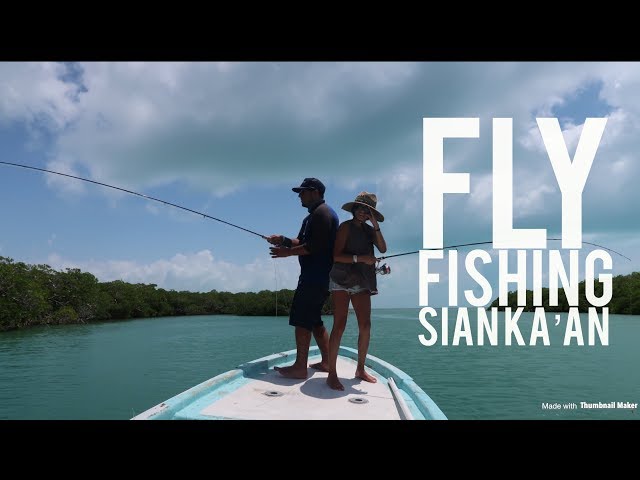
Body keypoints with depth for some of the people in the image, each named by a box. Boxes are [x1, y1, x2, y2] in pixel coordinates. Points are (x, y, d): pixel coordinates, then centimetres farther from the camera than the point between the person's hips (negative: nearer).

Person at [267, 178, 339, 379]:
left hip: (315, 277, -11)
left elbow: (314, 247, -20)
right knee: (314, 320, 15)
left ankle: (300, 367, -7)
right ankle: (326, 362, 20)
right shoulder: (313, 216, 22)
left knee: (301, 319, -9)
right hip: (319, 277, 11)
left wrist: (288, 252, -14)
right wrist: (283, 240, 3)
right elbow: (301, 242, 20)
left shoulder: (322, 213, -12)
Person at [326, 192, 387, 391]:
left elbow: (383, 249, -1)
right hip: (342, 280, -6)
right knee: (339, 325, -10)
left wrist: (376, 227, -8)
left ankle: (360, 369, 17)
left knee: (365, 326, 3)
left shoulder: (368, 230, 14)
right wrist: (360, 258, -21)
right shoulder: (346, 227, -4)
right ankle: (331, 373, -6)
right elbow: (336, 255, -13)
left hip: (361, 283, 6)